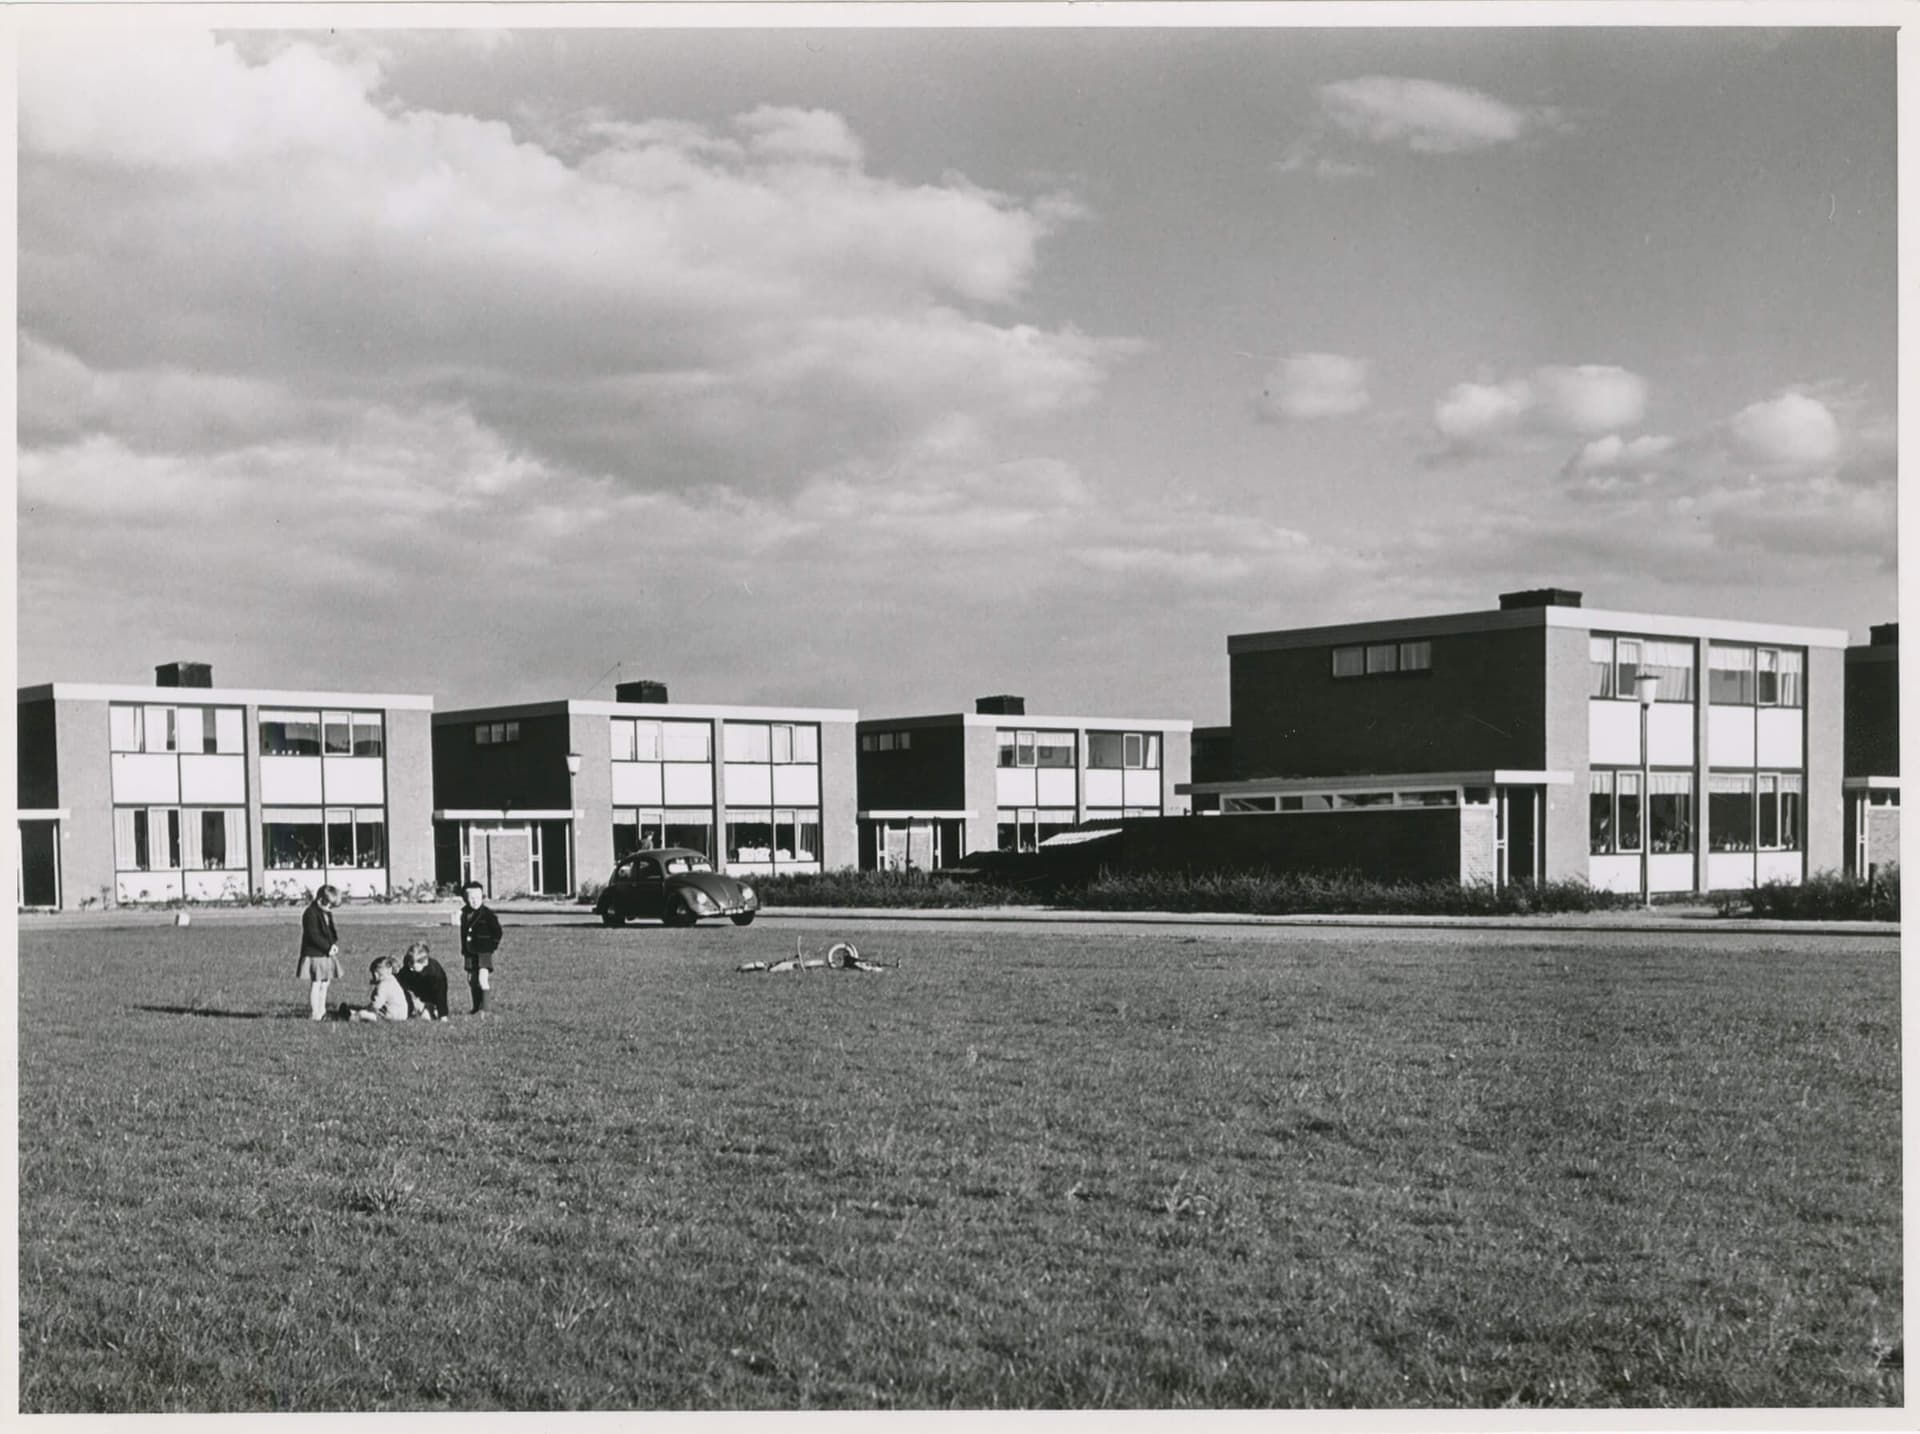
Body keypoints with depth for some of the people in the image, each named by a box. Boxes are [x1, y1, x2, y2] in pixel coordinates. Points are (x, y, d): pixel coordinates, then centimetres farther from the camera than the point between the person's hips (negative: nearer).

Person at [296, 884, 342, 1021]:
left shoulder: (327, 914, 14)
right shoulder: (311, 913, -14)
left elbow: (332, 932, 19)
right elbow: (313, 936, -19)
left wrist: (334, 944, -1)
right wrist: (328, 947, -18)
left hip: (326, 955, 9)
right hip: (314, 955, -9)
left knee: (324, 984, 12)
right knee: (315, 985, -5)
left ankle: (321, 1012, 20)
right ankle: (314, 1015, -2)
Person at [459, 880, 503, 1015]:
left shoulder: (487, 914, -9)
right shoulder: (465, 914, 8)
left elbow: (497, 930, -3)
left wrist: (493, 945, -3)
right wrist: (463, 950, 18)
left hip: (484, 951, -6)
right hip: (471, 952, 6)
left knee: (483, 979, -16)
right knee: (471, 980, 10)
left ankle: (484, 1009, -15)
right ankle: (476, 1008, 21)